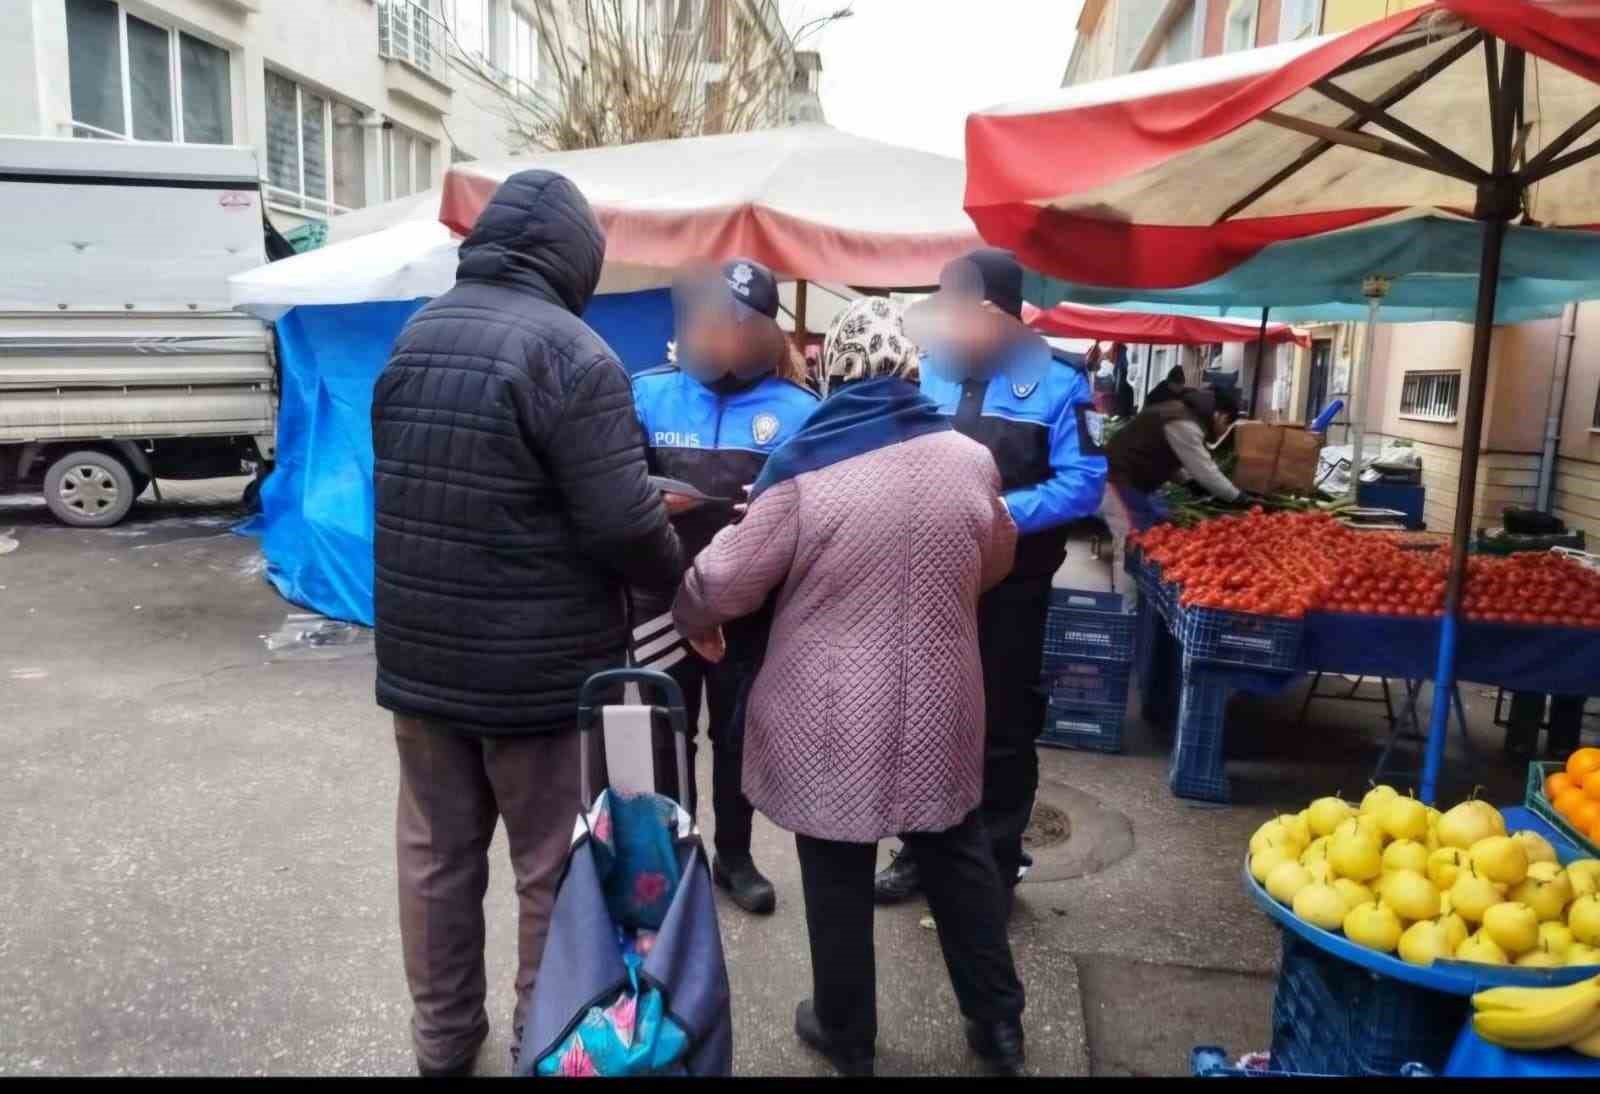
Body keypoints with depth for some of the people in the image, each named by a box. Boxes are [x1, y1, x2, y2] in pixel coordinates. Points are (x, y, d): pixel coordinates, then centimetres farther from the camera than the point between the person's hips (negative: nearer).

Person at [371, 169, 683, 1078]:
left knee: (436, 852, 18)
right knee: (557, 867, 9)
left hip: (419, 651, 7)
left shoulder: (412, 337, 6)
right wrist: (682, 578, -2)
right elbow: (623, 525, -21)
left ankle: (443, 1036, 35)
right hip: (541, 664, -7)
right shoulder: (571, 353, -18)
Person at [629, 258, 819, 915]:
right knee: (662, 734, 10)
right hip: (664, 600, 1)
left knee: (738, 734, 15)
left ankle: (734, 856, 33)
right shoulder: (649, 394, -1)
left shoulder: (796, 409, -3)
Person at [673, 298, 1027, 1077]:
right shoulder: (969, 459, -3)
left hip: (832, 715, -3)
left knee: (838, 876, 13)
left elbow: (731, 579, -8)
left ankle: (846, 1034, 32)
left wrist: (692, 617, 13)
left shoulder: (804, 465, -14)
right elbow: (995, 564, 14)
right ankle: (999, 1023, 34)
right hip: (939, 705, 3)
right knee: (959, 857, 20)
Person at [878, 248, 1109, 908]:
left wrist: (999, 513, -23)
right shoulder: (924, 377, 1)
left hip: (1009, 590, -3)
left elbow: (1083, 483, -12)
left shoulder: (1057, 386, -8)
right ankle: (923, 849, 33)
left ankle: (995, 866, 26)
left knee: (1002, 729, 10)